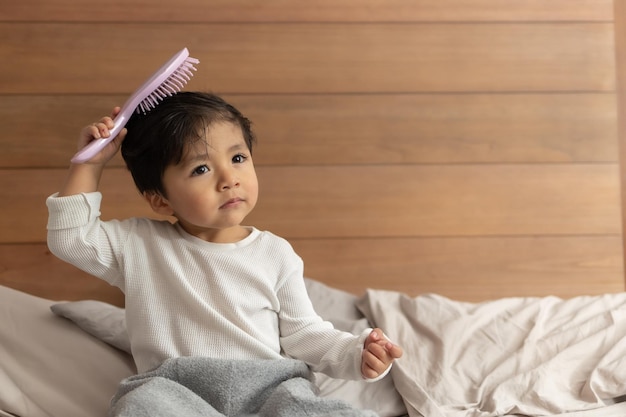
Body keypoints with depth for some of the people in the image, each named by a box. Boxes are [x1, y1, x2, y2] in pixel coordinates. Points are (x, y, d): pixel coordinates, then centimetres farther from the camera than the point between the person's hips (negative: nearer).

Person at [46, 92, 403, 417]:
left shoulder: (275, 253, 10)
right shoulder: (138, 246, 11)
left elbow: (303, 334, 11)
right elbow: (70, 237, 12)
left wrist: (357, 354, -7)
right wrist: (90, 163, 7)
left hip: (268, 386, 0)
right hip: (175, 388, 0)